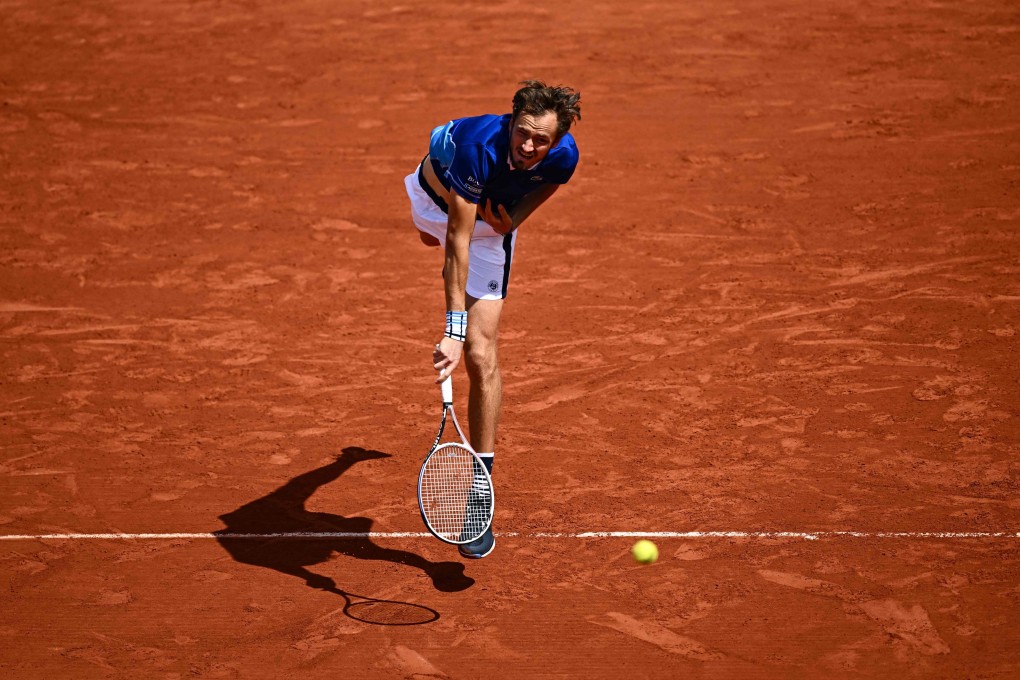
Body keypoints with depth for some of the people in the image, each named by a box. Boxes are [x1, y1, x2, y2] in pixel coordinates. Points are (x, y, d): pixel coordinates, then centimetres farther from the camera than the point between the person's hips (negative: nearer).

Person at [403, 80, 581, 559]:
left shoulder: (564, 157, -31)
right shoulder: (477, 145, -44)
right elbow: (459, 241, -43)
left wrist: (513, 217, -21)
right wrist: (454, 328, -48)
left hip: (493, 218, 1)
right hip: (436, 197, -1)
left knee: (481, 357, -13)